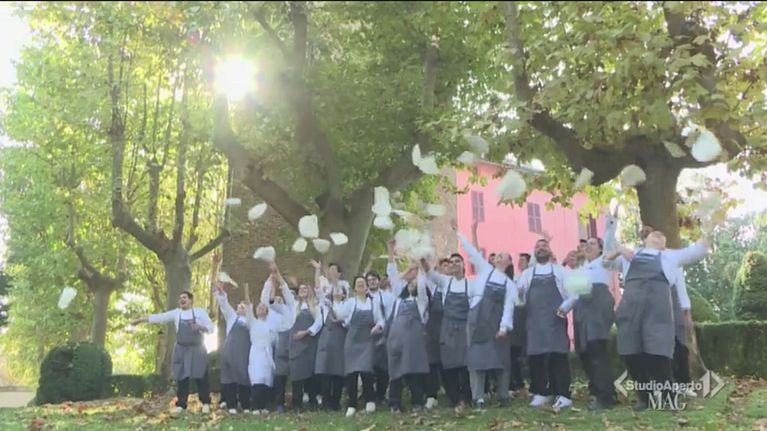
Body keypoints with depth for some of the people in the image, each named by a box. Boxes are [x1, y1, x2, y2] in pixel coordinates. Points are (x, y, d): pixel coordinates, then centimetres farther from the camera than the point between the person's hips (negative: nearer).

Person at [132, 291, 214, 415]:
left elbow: (211, 328, -3)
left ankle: (206, 403, 7)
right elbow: (159, 317, 2)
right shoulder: (176, 313, 5)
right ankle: (181, 405, 9)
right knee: (181, 378, 2)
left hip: (196, 350, -2)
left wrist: (199, 327, -21)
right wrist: (141, 319, -1)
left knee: (200, 377, -4)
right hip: (181, 350, 2)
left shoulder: (200, 312, -1)